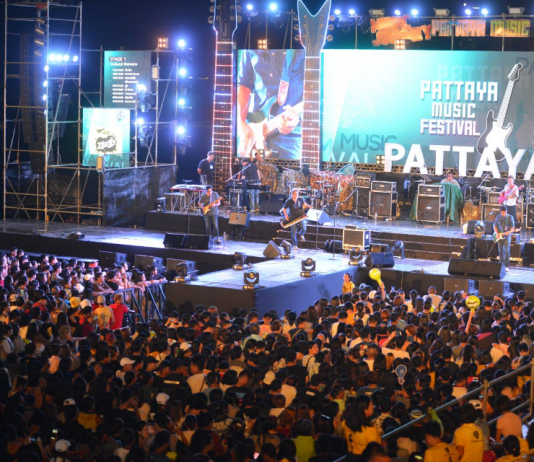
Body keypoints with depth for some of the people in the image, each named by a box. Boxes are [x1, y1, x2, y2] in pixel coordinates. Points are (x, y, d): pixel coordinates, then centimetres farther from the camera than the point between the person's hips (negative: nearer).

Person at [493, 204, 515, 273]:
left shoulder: (510, 217, -4)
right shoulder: (498, 217, 5)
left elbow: (512, 227, -4)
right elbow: (495, 225, 11)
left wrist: (509, 231, -24)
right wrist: (497, 233, -4)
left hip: (507, 236, -3)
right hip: (499, 236, 3)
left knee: (507, 251, -11)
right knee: (500, 251, 6)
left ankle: (507, 266, -10)